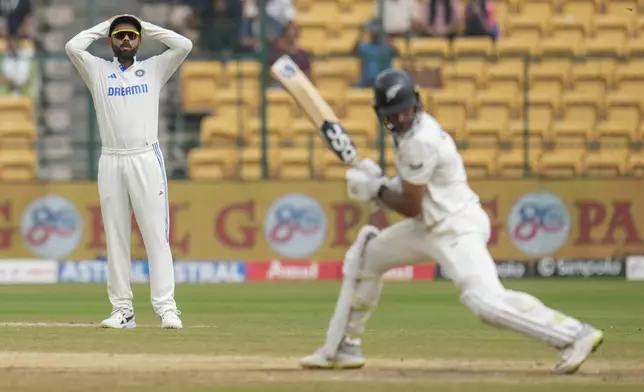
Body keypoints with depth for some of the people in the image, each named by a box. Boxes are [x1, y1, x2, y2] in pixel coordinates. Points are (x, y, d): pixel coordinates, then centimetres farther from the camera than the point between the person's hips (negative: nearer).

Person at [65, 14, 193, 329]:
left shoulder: (154, 69, 13)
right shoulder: (98, 71, 12)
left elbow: (184, 46, 0)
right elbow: (72, 47, -4)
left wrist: (147, 28, 10)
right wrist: (103, 28, 9)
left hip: (146, 159, -1)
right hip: (111, 161, 1)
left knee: (156, 234, -7)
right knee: (115, 237, 1)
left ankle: (165, 307, -11)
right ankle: (122, 310, 3)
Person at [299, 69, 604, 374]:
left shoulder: (420, 141, -22)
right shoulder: (408, 130, 7)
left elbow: (410, 208, -18)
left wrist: (375, 188, -4)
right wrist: (378, 183, 2)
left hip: (458, 229, -11)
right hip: (430, 227, 11)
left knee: (485, 298, -27)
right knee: (363, 256, 17)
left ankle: (575, 335, -28)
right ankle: (343, 348, 24)